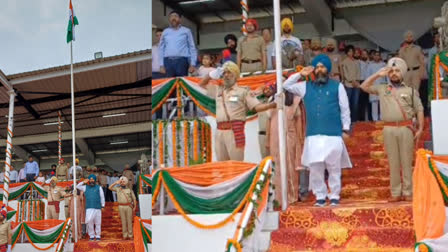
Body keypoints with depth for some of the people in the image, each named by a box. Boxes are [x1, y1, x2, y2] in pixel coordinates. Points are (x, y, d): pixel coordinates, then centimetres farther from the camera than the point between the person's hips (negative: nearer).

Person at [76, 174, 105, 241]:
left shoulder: (99, 188, 10)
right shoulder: (86, 187, 16)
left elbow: (102, 197, 10)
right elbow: (77, 187, 19)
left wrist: (103, 206, 5)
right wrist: (83, 182, 8)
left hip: (97, 208, -1)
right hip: (89, 208, 1)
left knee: (98, 223, 1)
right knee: (89, 221, -11)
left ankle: (98, 236, 12)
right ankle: (92, 235, 0)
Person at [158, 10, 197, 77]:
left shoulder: (186, 31, 8)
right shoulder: (165, 32, 15)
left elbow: (192, 48, 5)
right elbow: (161, 49, 13)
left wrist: (192, 64, -4)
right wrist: (161, 65, 5)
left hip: (182, 61, -2)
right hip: (168, 61, 2)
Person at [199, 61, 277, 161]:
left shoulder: (243, 91, 4)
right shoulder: (218, 90, 20)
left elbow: (257, 107, -4)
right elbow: (202, 84, 32)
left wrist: (273, 104, -18)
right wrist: (212, 75, 15)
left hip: (235, 130, -5)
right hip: (220, 131, 5)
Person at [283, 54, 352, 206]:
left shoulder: (337, 86, 6)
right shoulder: (306, 87, 13)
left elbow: (345, 110, 6)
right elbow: (286, 86, 13)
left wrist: (345, 129, 1)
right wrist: (300, 75, 5)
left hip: (333, 135, -2)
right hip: (313, 135, 3)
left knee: (334, 168, 1)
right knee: (315, 168, 2)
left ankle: (334, 196, 10)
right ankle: (320, 196, 12)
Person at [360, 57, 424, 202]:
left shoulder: (410, 91, 8)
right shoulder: (382, 89, 13)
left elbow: (419, 110, 6)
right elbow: (364, 87, 10)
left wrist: (420, 129, -3)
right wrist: (378, 75, 3)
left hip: (406, 128, -2)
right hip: (389, 129, 2)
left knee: (406, 161, 0)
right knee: (393, 162, 4)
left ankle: (408, 192, 4)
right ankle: (395, 193, 8)